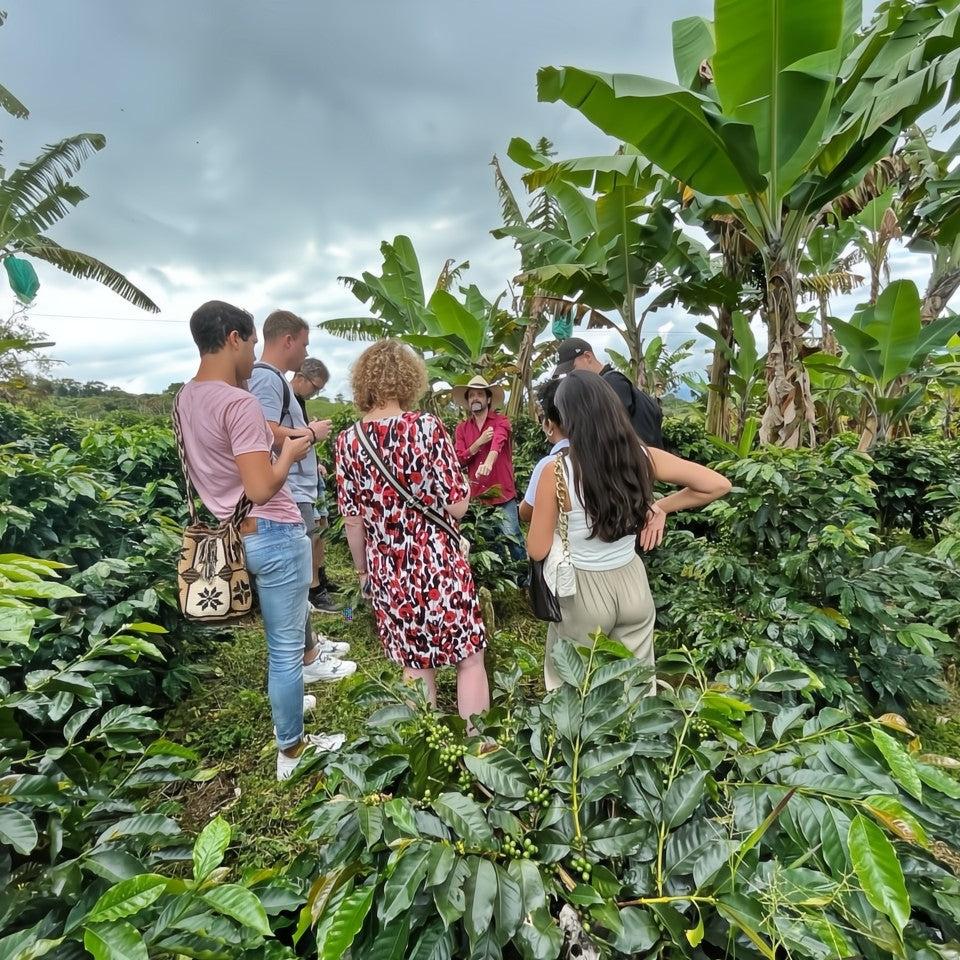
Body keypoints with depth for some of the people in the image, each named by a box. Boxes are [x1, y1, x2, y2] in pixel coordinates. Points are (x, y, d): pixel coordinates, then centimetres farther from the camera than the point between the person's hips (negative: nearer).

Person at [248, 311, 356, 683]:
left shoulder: (273, 378, 16)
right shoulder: (267, 378, -14)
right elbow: (269, 434, -26)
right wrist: (311, 433, -13)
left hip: (296, 492, 11)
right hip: (289, 496, -11)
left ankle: (308, 639, 33)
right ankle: (306, 660, 8)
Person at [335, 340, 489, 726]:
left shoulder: (348, 441, -3)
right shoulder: (427, 427, -14)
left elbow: (352, 519, 2)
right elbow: (457, 506, -14)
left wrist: (363, 570, 15)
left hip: (387, 572, 4)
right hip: (438, 564, -4)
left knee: (415, 667, 20)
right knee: (470, 658, 16)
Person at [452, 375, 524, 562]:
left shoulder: (501, 421, -2)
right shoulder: (461, 428, 9)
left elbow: (498, 442, -23)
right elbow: (459, 461, 1)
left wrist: (488, 463, -44)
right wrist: (479, 442, -13)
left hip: (503, 493, -3)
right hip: (476, 495, 3)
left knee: (512, 539, -2)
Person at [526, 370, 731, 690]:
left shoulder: (556, 471, -22)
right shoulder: (643, 457, -12)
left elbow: (537, 551, -14)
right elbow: (719, 484, -3)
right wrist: (660, 507, 1)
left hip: (582, 590, -3)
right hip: (633, 583, 4)